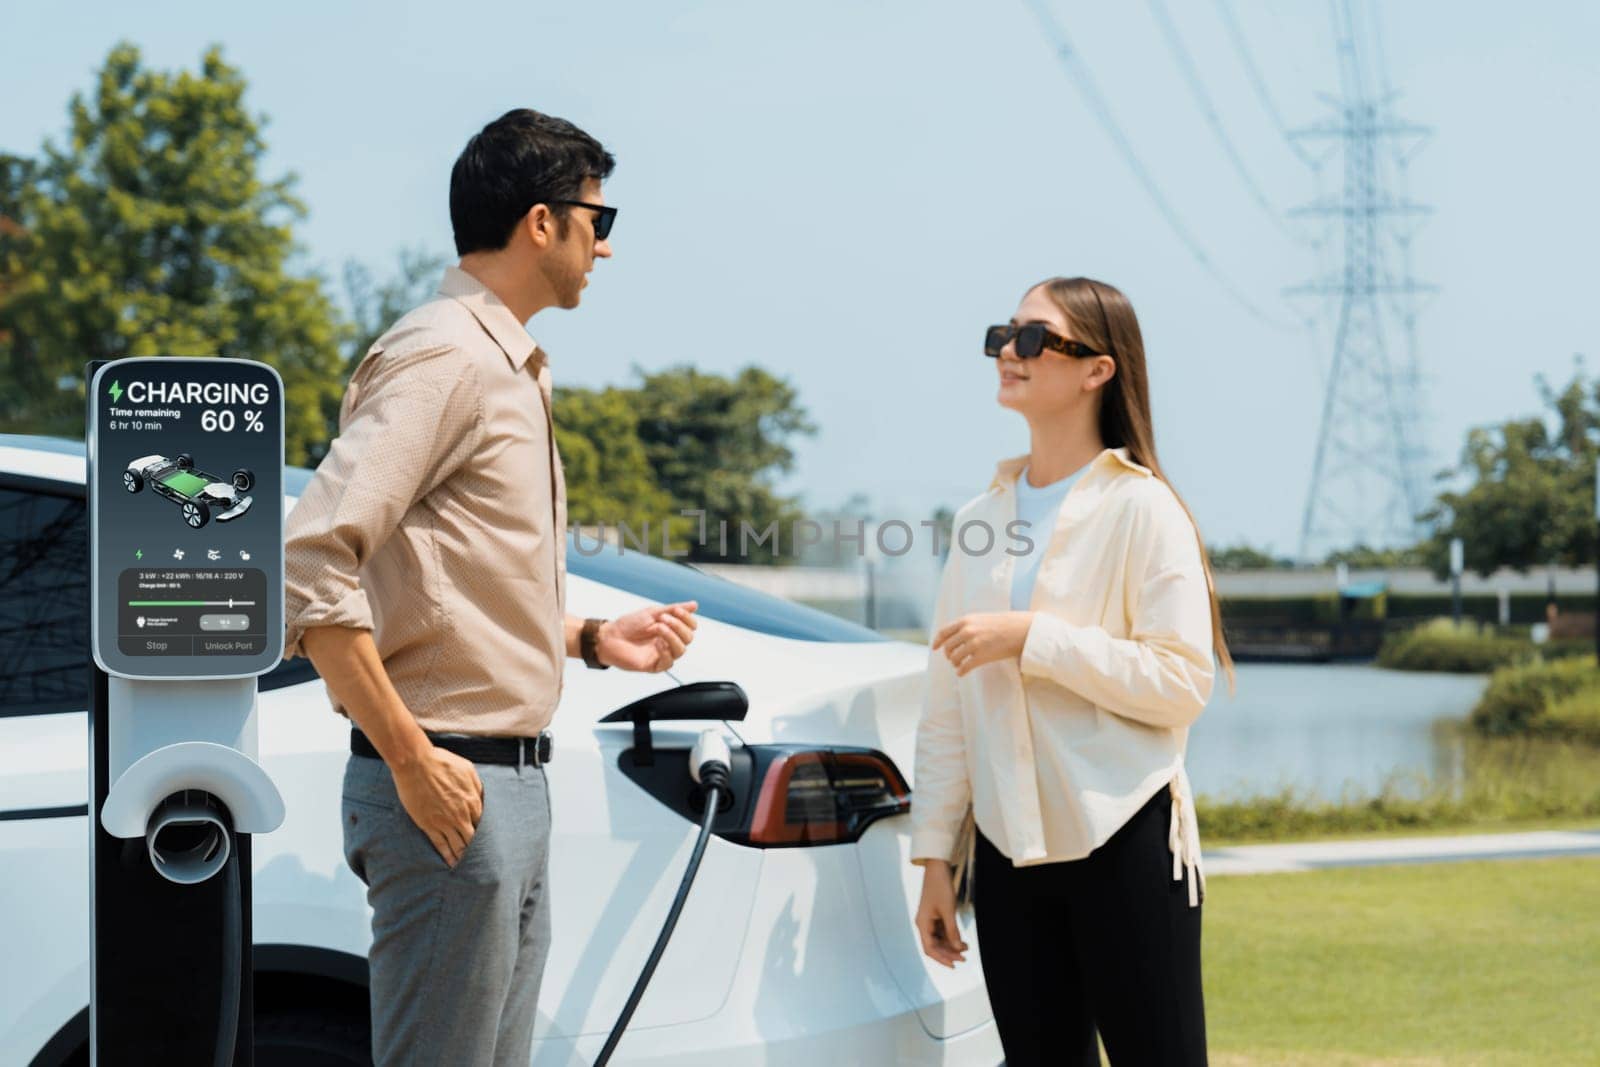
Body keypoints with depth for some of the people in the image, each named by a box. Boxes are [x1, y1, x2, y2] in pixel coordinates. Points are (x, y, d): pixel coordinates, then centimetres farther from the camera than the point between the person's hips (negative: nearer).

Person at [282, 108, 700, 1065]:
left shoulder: (509, 368, 19)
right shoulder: (444, 357, -12)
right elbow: (312, 561, -22)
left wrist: (592, 638, 12)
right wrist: (410, 760, -22)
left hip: (513, 777, 10)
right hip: (452, 787, -10)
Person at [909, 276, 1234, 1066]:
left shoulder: (1140, 509, -5)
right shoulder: (979, 522, 12)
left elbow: (1183, 682, -14)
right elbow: (947, 707, 12)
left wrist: (1031, 638, -18)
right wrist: (934, 855, 8)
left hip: (1125, 850, -5)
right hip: (1011, 852, 6)